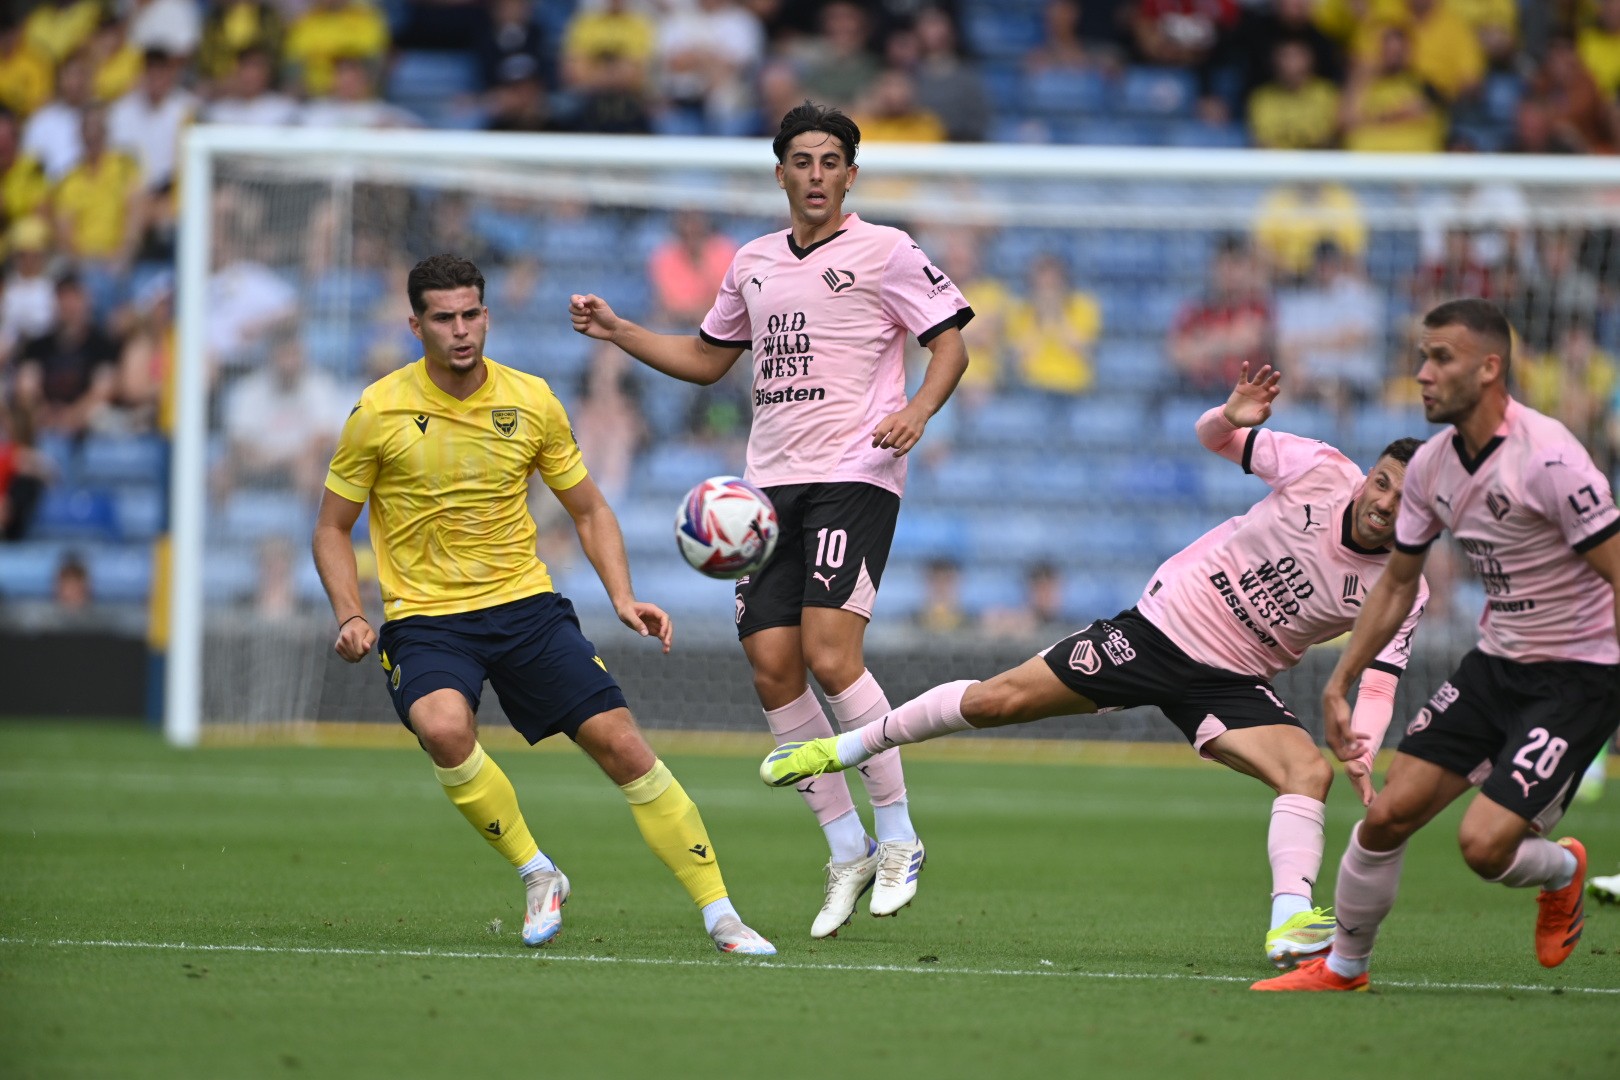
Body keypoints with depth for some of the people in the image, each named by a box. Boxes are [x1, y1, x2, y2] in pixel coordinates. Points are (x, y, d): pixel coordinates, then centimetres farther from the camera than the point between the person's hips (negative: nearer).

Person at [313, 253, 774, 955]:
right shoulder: (380, 412, -5)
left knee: (620, 741, -10)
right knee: (444, 727, -34)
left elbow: (589, 510, 13)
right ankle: (538, 876, -13)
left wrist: (623, 597, -2)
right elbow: (332, 530, 4)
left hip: (525, 606, 2)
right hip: (425, 620, -2)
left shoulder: (531, 402, 2)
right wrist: (350, 617, -12)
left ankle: (721, 918, -2)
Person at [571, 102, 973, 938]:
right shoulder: (754, 264, 17)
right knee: (772, 667, -4)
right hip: (769, 484, 6)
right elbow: (706, 359, 29)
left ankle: (897, 838, -6)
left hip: (854, 477, -6)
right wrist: (617, 331, 18)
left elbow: (950, 342, 0)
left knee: (829, 654, -19)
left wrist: (917, 411, -18)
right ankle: (847, 851, 8)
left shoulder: (884, 251, 0)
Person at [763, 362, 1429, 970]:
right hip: (1160, 625, 0)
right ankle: (848, 747, 19)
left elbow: (1379, 684, -16)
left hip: (1229, 684, 0)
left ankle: (1290, 923, -32)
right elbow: (1211, 436, -1)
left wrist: (1361, 752, -38)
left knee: (1311, 770, -26)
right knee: (996, 700, -2)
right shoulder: (1321, 470, -14)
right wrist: (1233, 417, -26)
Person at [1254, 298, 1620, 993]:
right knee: (1387, 816, -2)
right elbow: (1397, 582, 16)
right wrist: (1339, 684, 14)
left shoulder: (1549, 459, -23)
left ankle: (1562, 870, 17)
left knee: (1484, 844, -17)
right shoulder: (1431, 466, 2)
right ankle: (1344, 966, 18)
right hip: (1496, 663, 7)